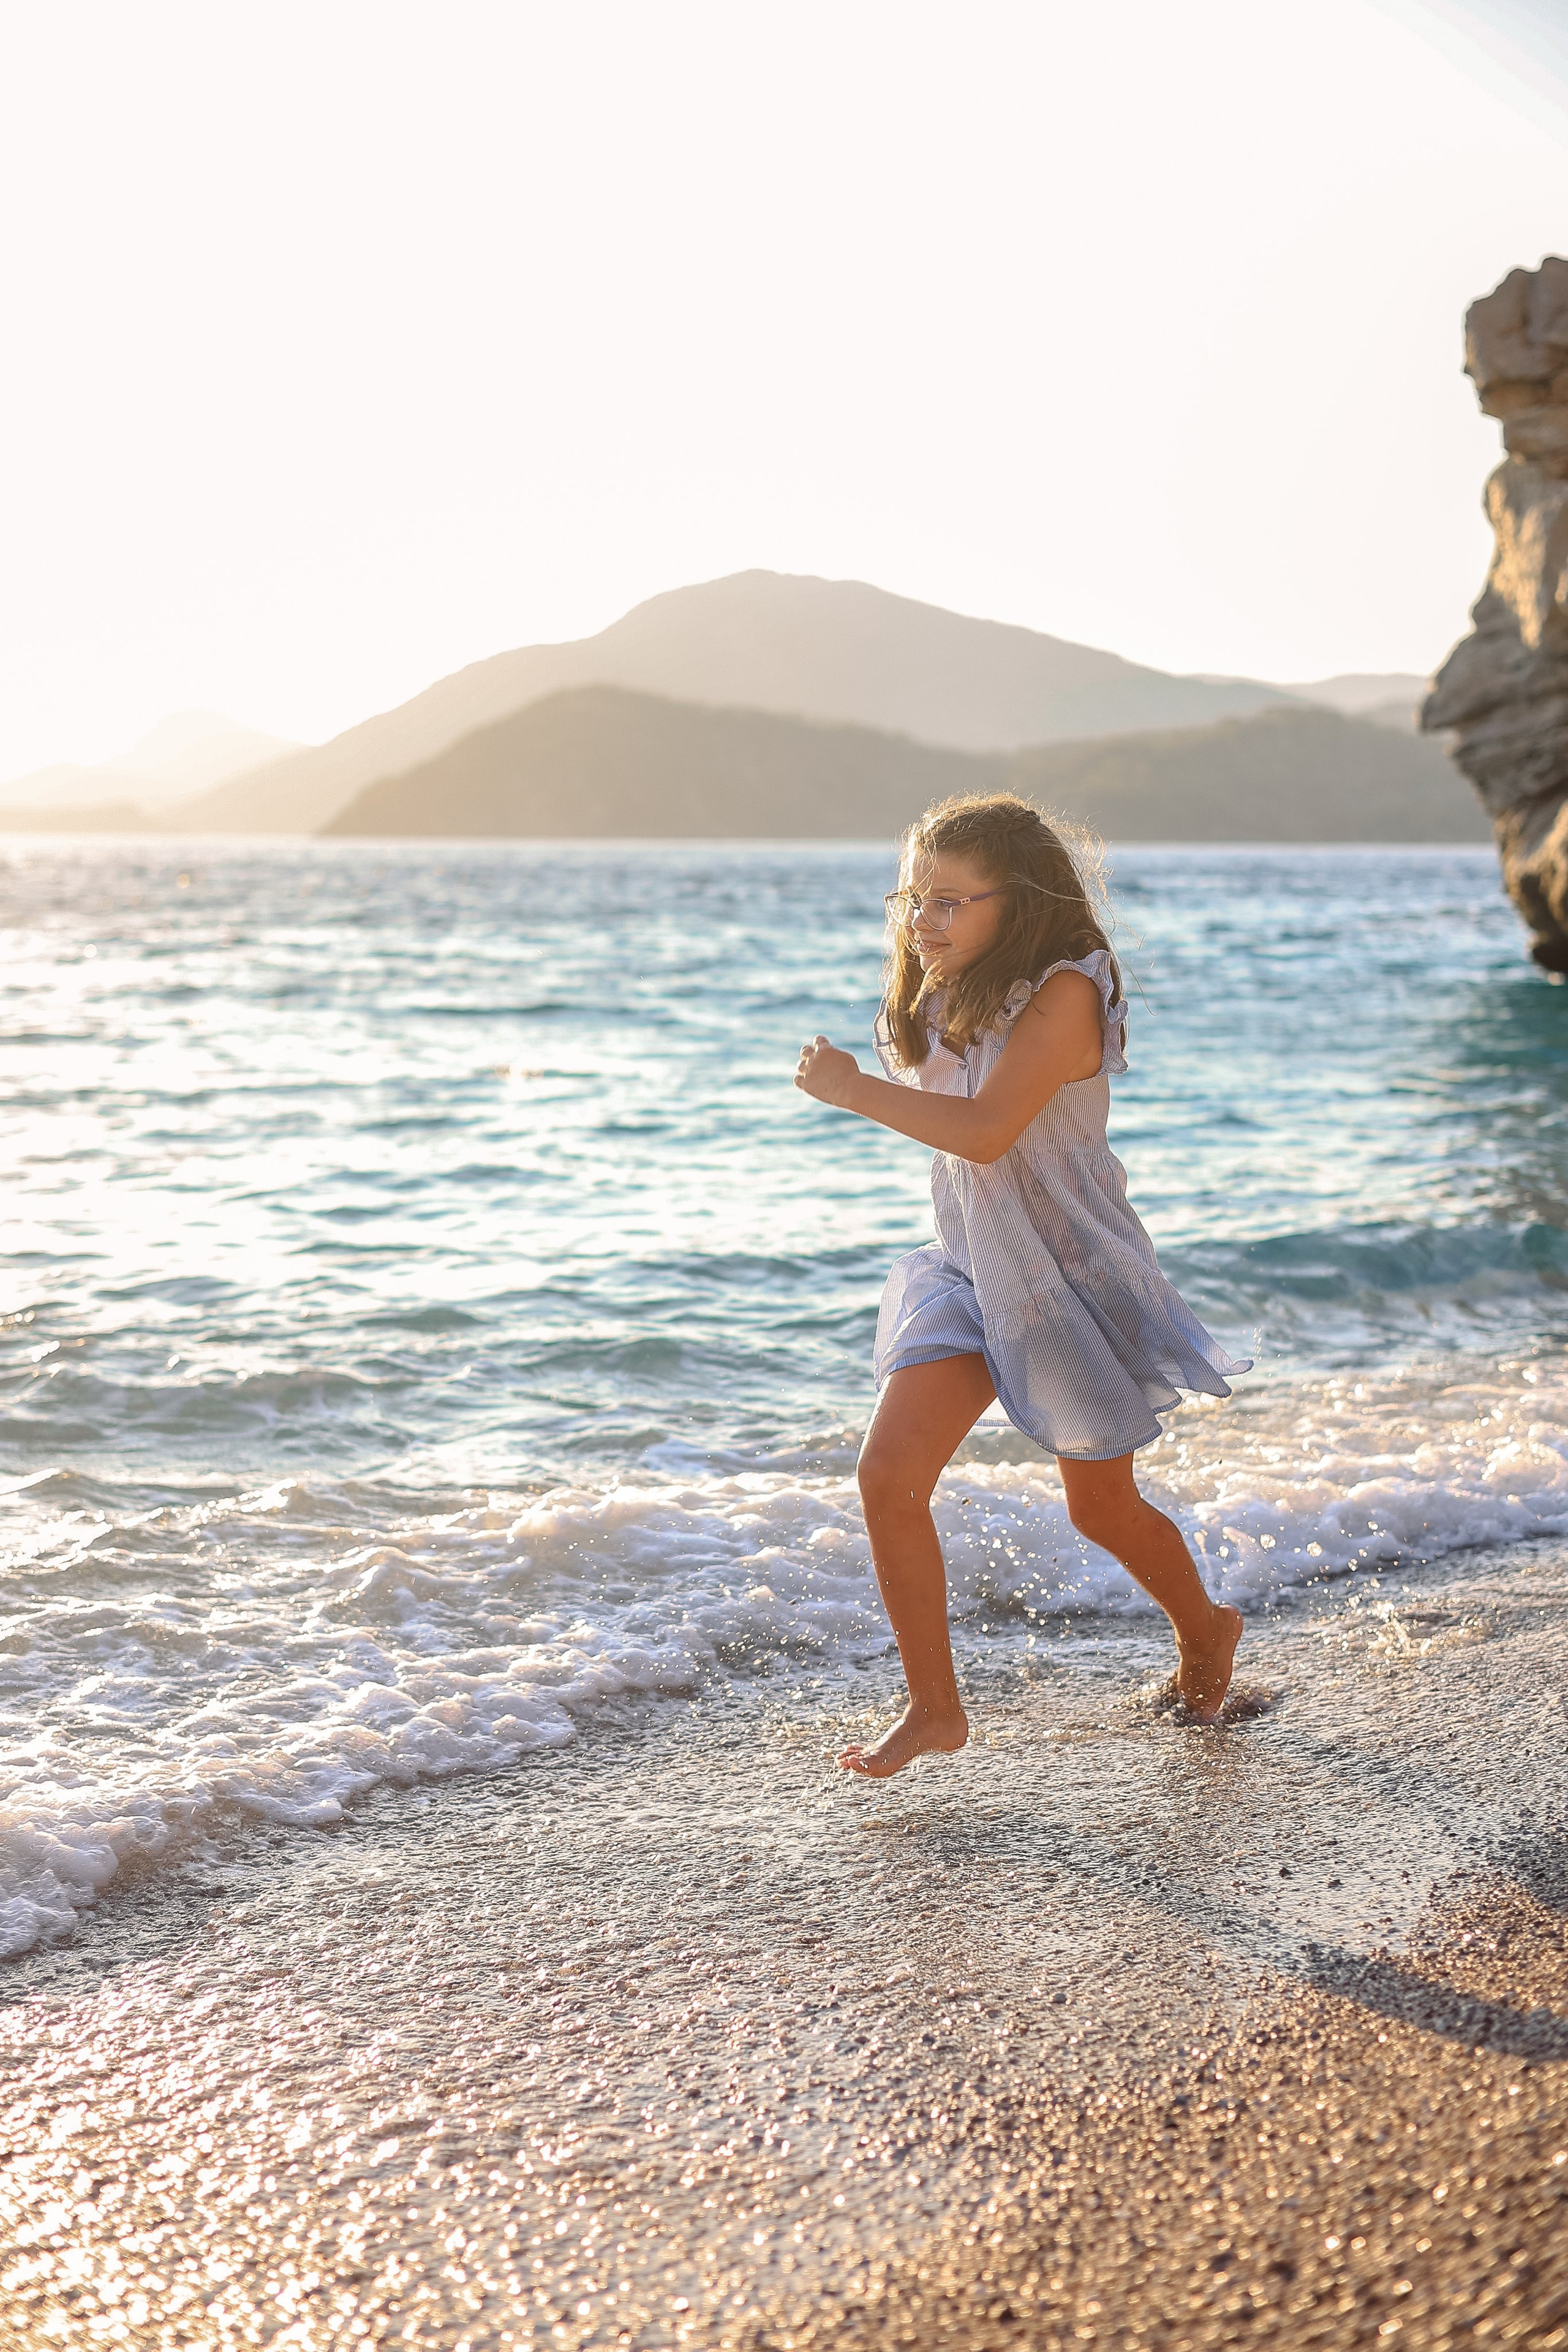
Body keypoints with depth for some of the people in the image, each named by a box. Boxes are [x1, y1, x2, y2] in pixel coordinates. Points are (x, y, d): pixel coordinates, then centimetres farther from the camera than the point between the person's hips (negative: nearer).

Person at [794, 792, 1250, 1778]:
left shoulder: (1063, 992, -20)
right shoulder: (949, 1003, 6)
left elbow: (985, 1132, -30)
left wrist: (856, 1089, -24)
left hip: (1068, 1278, -7)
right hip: (967, 1271, 7)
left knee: (1102, 1507, 10)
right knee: (889, 1474, -10)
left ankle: (1206, 1629, 41)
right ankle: (935, 1707, 2)